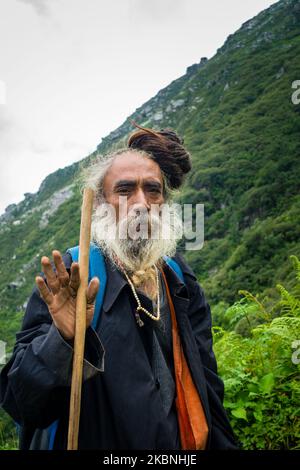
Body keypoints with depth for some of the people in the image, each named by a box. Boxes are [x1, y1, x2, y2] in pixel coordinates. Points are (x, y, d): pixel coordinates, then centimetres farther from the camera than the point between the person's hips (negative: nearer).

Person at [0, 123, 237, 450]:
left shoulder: (182, 283, -2)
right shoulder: (65, 282, -17)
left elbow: (206, 385, 6)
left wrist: (222, 443, 0)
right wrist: (64, 341, -38)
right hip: (99, 441, -4)